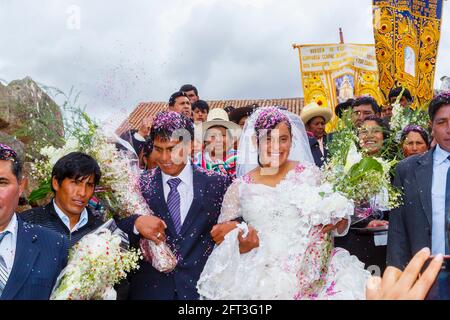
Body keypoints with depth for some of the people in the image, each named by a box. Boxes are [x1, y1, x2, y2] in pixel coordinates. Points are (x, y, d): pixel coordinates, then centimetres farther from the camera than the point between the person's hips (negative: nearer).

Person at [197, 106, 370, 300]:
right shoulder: (240, 187, 6)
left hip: (311, 269, 0)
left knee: (349, 282, -21)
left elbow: (338, 214, 11)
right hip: (263, 273, 0)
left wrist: (336, 221, -10)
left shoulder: (309, 172, 6)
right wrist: (239, 237, -8)